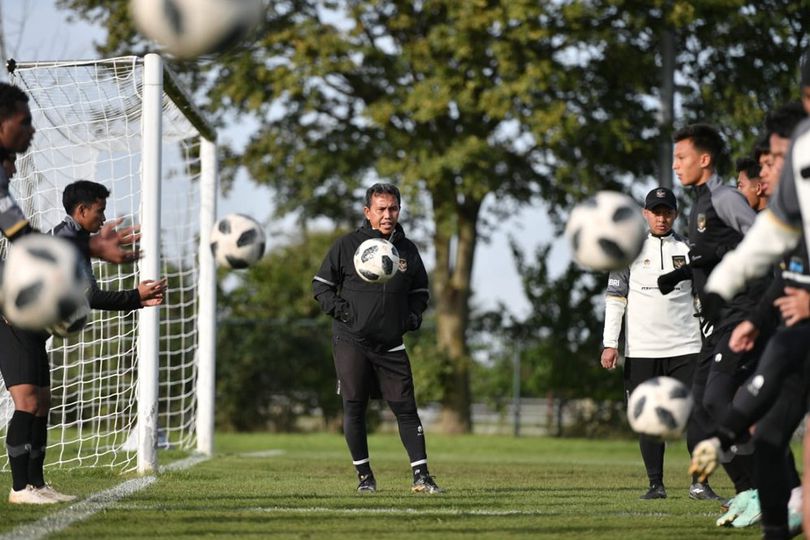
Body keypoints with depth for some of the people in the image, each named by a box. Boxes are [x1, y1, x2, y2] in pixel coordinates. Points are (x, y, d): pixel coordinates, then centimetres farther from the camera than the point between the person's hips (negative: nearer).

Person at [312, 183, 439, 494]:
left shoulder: (407, 250, 10)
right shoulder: (346, 246, -1)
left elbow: (420, 291, 22)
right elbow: (321, 285, 4)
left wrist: (414, 316, 4)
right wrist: (339, 310, -11)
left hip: (391, 346, 2)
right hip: (351, 342, -2)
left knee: (405, 408, -3)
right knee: (354, 408, -1)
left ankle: (421, 476, -2)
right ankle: (364, 476, 9)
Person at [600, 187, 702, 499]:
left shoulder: (688, 250, 10)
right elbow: (615, 297, 3)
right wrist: (610, 343, -5)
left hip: (684, 348, 1)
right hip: (641, 350, -1)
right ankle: (656, 484, 5)